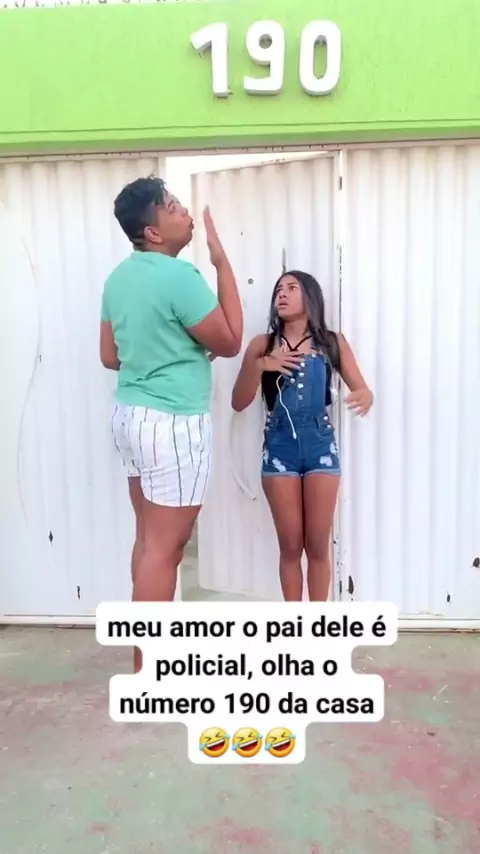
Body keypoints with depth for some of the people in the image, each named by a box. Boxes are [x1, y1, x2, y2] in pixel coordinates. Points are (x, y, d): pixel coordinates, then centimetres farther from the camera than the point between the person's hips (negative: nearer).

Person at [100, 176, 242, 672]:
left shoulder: (120, 277, 9)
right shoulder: (178, 276, -17)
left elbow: (110, 356, 14)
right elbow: (230, 342, -9)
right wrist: (222, 262, -6)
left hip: (132, 414, 9)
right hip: (173, 423, -9)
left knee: (149, 537, 17)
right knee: (165, 547, 0)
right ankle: (147, 672, 13)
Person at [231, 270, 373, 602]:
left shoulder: (332, 343, 6)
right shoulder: (262, 345, 6)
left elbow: (363, 389, 5)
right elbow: (238, 402, 2)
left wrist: (365, 397, -19)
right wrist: (259, 366, -13)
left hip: (320, 445, 0)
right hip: (279, 446, 0)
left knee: (318, 545, 5)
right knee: (291, 545, 6)